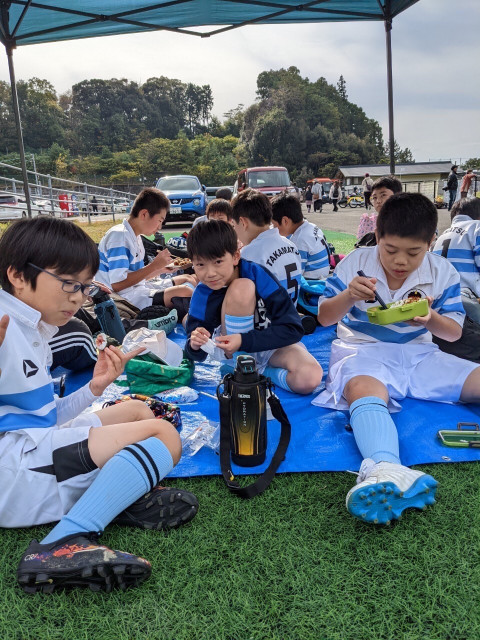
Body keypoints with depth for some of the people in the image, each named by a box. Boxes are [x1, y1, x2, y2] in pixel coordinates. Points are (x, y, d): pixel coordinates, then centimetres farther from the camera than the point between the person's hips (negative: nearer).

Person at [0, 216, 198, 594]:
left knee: (137, 410, 22)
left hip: (35, 447, 11)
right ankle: (64, 545, -27)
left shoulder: (34, 332, 16)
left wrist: (94, 388, 7)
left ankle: (128, 497, -8)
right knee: (162, 436, -15)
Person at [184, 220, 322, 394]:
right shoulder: (202, 295, -15)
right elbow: (197, 357, -7)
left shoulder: (258, 275, -22)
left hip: (269, 346, 0)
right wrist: (194, 345, -32)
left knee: (309, 379, -34)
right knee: (242, 287, -29)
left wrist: (244, 341, -34)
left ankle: (260, 371, -5)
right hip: (232, 353, 1)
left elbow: (293, 328, -24)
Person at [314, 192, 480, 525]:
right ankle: (384, 467, -66)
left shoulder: (443, 273, 1)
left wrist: (432, 319, -19)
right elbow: (324, 318, -1)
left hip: (419, 353, 5)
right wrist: (348, 296, -23)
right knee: (363, 389, -40)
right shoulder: (355, 264, -4)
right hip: (362, 351, -5)